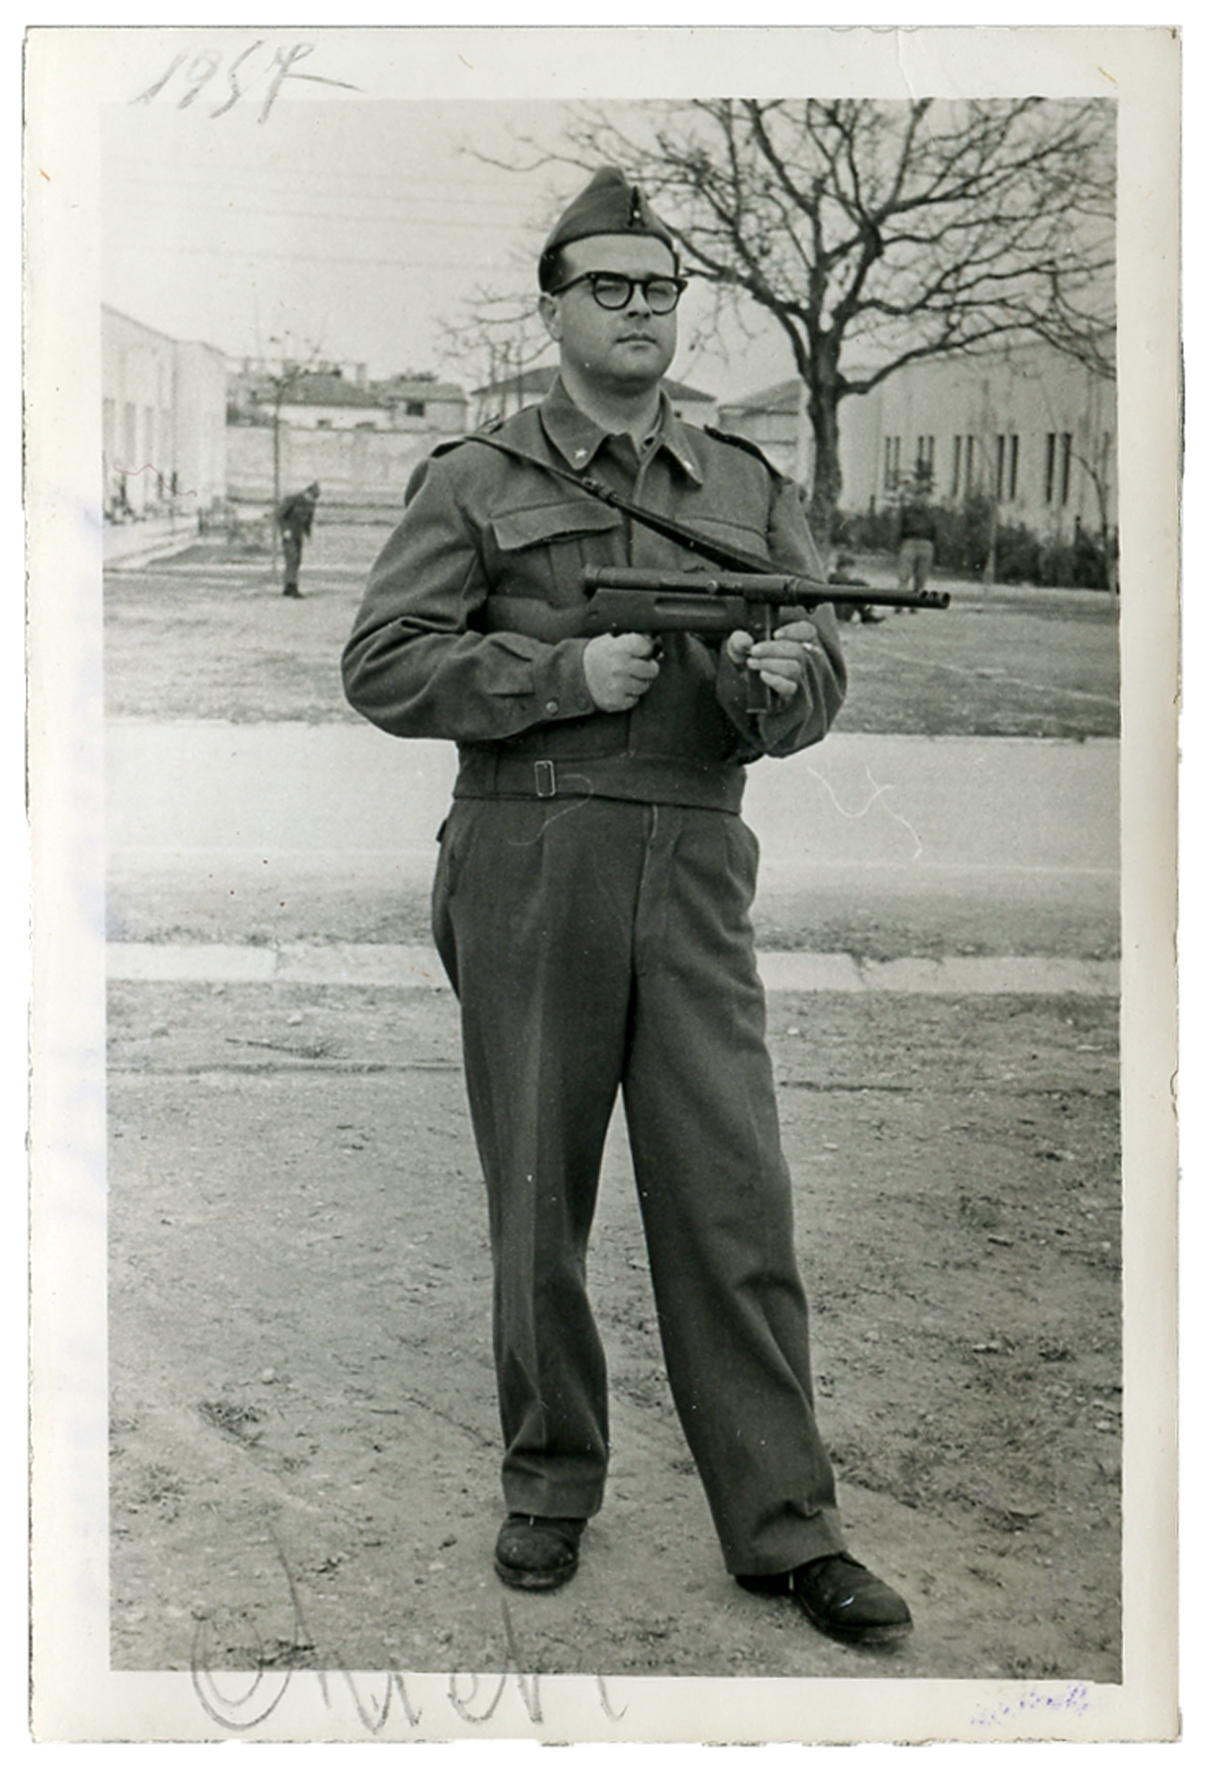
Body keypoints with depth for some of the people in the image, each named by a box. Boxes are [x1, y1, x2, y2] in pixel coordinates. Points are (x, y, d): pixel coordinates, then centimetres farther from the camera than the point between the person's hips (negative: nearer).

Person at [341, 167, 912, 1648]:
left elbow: (819, 680, 11)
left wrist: (782, 678, -13)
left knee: (732, 1197, -1)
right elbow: (382, 665, -2)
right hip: (529, 864, -2)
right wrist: (568, 675, -12)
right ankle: (549, 1486, 23)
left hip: (693, 872, 2)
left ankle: (783, 1526, 8)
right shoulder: (476, 481, 7)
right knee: (537, 1199, 6)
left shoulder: (745, 488, 16)